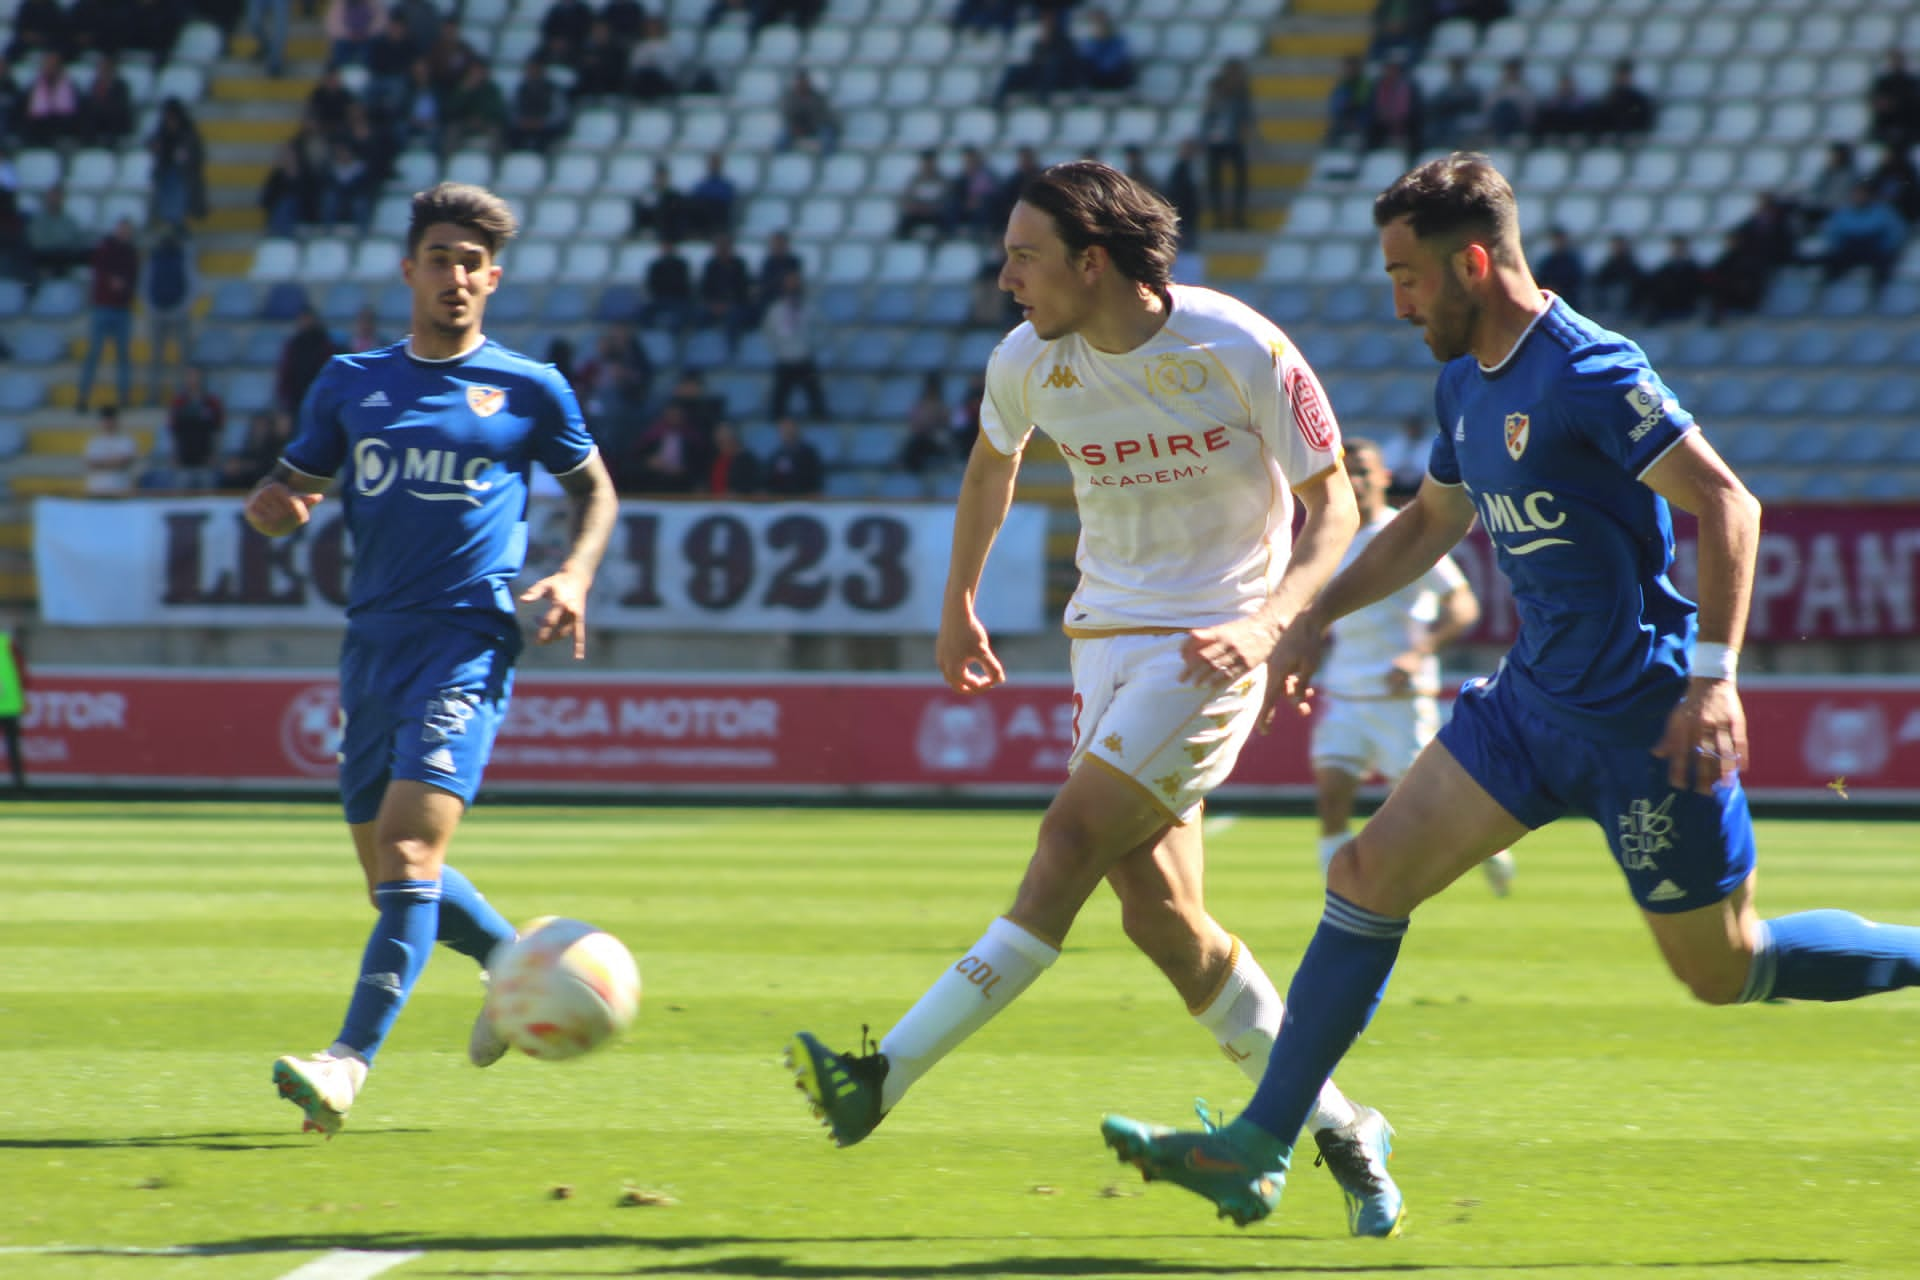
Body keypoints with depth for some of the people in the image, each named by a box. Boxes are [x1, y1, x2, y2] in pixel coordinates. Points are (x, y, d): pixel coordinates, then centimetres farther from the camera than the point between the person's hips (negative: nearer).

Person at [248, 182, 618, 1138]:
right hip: (374, 640, 5)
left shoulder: (529, 391, 6)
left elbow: (593, 488, 19)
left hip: (468, 639, -5)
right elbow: (288, 494, 18)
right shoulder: (350, 384, 13)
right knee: (388, 867, 10)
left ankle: (350, 1062, -28)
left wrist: (576, 575, 0)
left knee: (410, 843, -21)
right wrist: (269, 509, -7)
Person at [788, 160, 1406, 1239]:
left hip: (1213, 648, -6)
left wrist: (1267, 622, -24)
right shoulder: (1028, 363, -1)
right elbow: (992, 467, 22)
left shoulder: (1241, 350, -15)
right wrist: (958, 607, 28)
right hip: (1109, 633, 6)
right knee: (1157, 911, -3)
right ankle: (1340, 1132, 9)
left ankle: (889, 1076, -20)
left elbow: (1332, 506, -9)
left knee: (1073, 836, -18)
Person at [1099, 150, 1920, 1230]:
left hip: (1641, 716, -8)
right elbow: (1433, 520, 26)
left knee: (1727, 971, 2)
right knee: (1369, 877, 0)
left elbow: (1727, 505, -22)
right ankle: (1260, 1149, 2)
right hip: (1534, 700, 8)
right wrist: (1318, 617, 22)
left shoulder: (1586, 372, -19)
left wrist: (1715, 676, -28)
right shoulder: (1465, 380, 9)